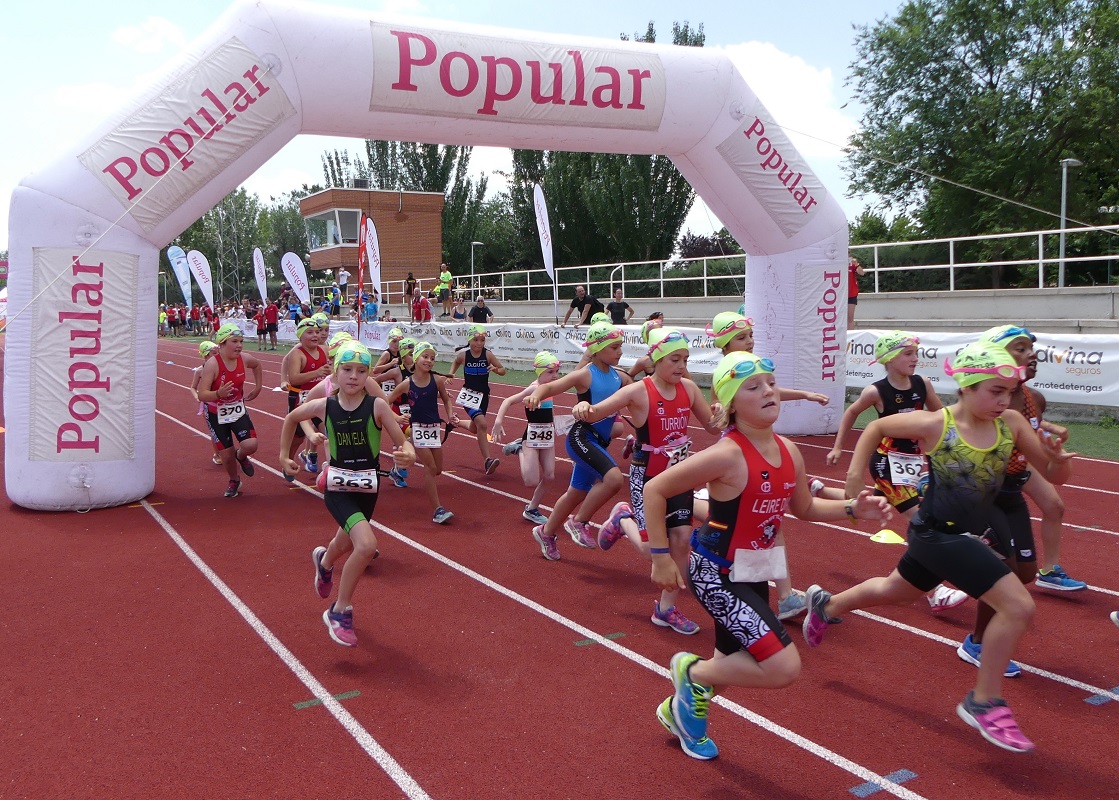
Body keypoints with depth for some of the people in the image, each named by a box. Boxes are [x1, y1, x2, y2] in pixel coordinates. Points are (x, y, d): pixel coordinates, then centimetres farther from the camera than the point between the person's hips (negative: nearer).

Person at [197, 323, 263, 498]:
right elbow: (202, 395, -28)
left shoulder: (244, 359, -10)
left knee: (251, 445, -17)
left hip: (238, 410, 3)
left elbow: (257, 365, 17)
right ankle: (234, 482, 34)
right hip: (216, 414, -3)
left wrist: (258, 387, 14)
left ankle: (241, 456, 22)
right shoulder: (212, 364, -24)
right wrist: (219, 394, -45)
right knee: (226, 454, 2)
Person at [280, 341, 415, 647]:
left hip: (367, 490, 2)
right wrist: (284, 455, 12)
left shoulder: (377, 406, -13)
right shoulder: (324, 406, -9)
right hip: (338, 488, -2)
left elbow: (403, 444, -14)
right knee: (366, 545, -24)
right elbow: (291, 418, 11)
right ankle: (340, 611, -2)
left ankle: (324, 562, 65)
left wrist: (407, 455, -36)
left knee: (346, 544, 25)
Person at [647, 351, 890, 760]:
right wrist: (661, 558, -18)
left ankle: (680, 708, 51)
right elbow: (654, 490, -19)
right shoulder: (727, 455, -25)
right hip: (716, 573, -8)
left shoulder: (789, 451, -1)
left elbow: (804, 507, 16)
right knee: (783, 667, -15)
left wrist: (853, 508, 0)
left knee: (733, 664, 22)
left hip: (754, 572, 8)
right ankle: (692, 671, 8)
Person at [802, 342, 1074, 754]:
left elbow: (1054, 476, -5)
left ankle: (825, 604, 55)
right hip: (938, 534, -7)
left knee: (895, 590, 29)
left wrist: (1058, 458, -26)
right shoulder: (935, 424, -21)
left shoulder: (1011, 423, -8)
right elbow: (876, 427, -5)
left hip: (968, 534, 7)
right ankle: (984, 703, 1)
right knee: (1018, 606, -16)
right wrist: (855, 474, -9)